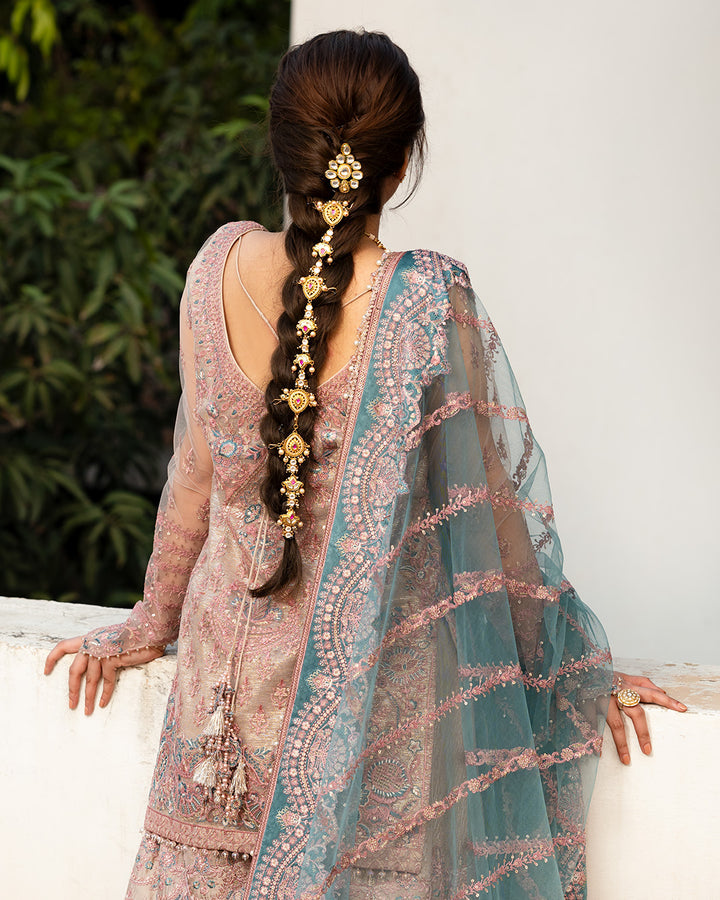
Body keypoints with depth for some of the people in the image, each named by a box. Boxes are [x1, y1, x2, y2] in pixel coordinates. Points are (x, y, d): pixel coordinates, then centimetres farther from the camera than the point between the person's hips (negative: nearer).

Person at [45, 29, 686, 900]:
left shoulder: (220, 269, -7)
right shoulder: (427, 303, -17)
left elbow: (196, 470, 4)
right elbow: (495, 503, -9)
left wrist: (155, 616, 20)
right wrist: (579, 671, 4)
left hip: (231, 652, 4)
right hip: (375, 681, -3)